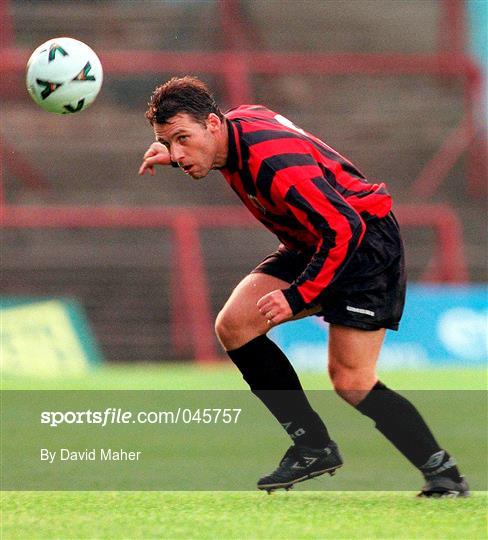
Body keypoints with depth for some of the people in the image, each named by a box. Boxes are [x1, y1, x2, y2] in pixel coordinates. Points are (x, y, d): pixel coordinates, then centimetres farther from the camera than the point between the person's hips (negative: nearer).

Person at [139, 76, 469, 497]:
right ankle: (313, 446, 1)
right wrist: (174, 151, 13)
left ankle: (442, 472, 1)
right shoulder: (234, 122, -5)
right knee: (234, 325, -6)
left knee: (351, 383, -14)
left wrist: (297, 296, -29)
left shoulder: (273, 162, -32)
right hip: (312, 244, 9)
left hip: (365, 242, -9)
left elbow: (344, 229, -33)